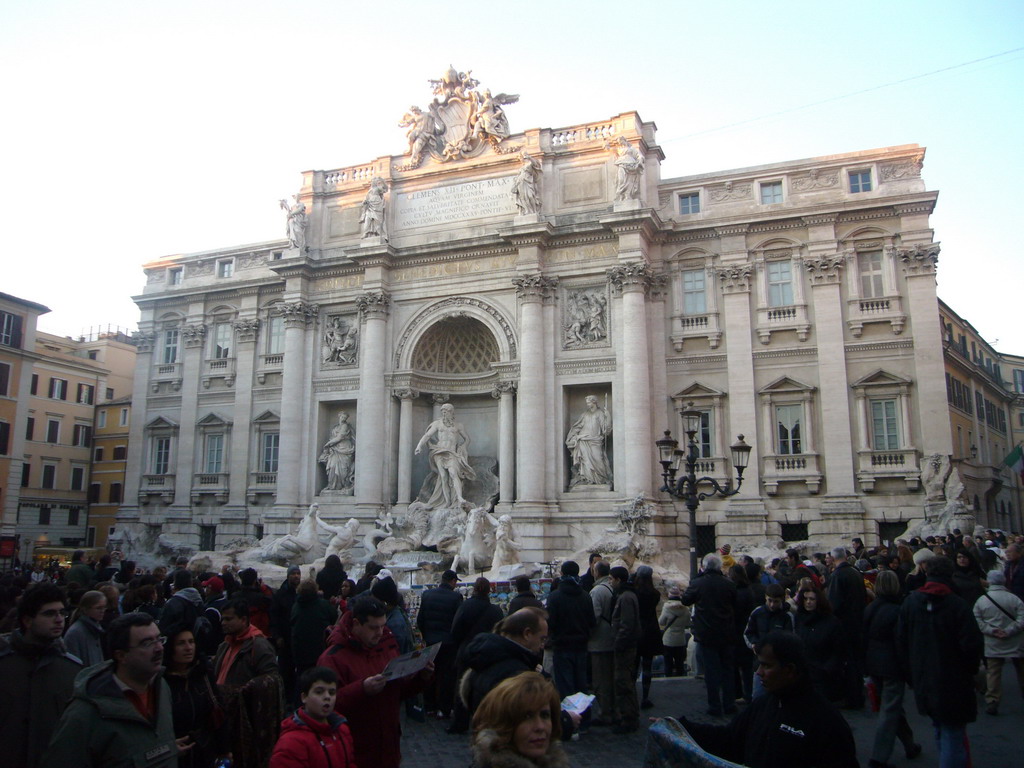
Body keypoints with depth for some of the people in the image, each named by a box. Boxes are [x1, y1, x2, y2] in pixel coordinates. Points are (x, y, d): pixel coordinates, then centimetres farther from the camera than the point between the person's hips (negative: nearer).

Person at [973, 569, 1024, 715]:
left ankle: (992, 702, -2)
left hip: (993, 645, 0)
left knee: (993, 673, 3)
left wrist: (993, 631, -9)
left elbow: (978, 622, -6)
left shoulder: (981, 601, -4)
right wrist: (1008, 631, -13)